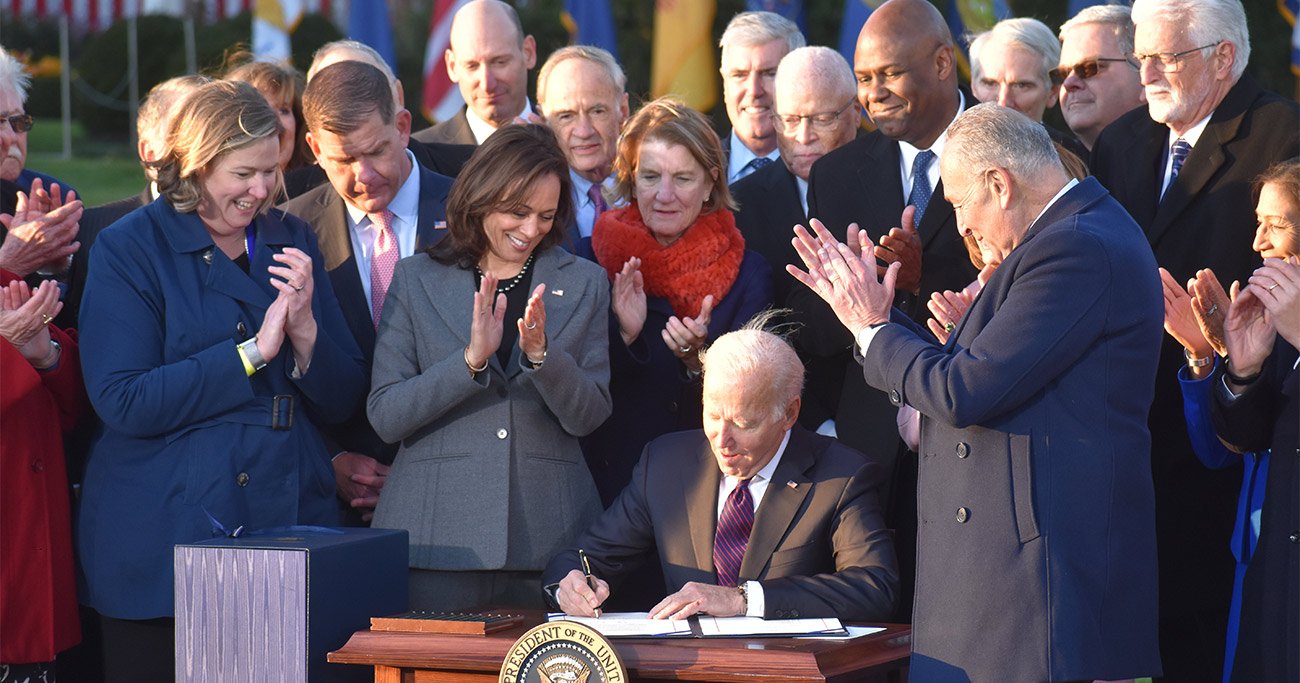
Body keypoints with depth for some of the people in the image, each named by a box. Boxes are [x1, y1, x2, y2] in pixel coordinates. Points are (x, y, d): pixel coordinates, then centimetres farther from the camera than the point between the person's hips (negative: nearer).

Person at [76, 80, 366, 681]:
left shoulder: (292, 243, 11)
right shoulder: (129, 249, -3)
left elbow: (341, 401, 10)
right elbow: (123, 401, -14)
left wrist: (305, 329, -10)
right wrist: (253, 352, -14)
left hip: (290, 521, 4)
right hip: (161, 544, -4)